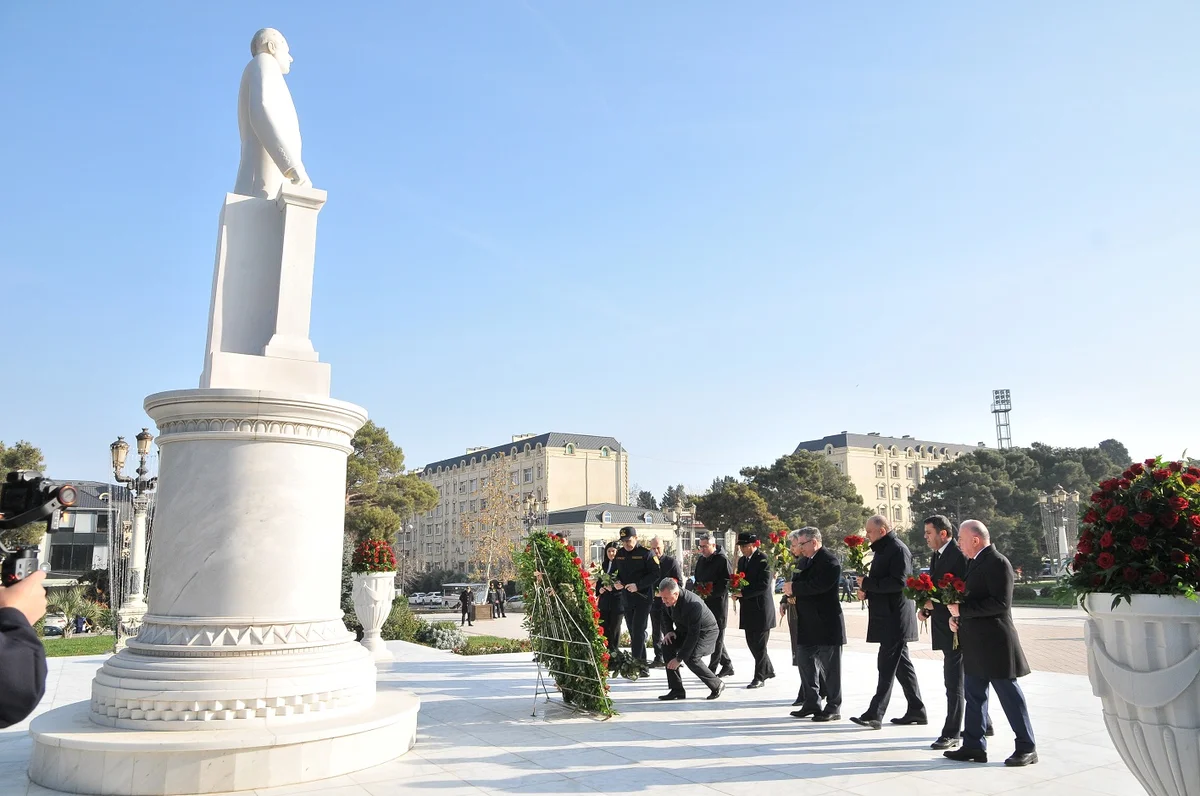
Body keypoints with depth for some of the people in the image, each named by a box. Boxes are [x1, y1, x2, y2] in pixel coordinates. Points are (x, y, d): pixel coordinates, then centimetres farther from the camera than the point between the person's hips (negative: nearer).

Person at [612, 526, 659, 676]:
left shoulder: (646, 554, -9)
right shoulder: (619, 554, 11)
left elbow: (655, 574, -13)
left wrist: (638, 585, -21)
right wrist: (617, 581, 0)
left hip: (642, 598, -7)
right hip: (626, 599, 7)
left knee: (637, 631, -12)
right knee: (633, 633, 10)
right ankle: (642, 664, 18)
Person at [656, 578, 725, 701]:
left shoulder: (693, 604, -38)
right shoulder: (668, 600, -15)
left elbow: (693, 635, -34)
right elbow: (666, 615, 9)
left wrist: (679, 658, -31)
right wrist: (669, 631, -10)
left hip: (705, 631, -7)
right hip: (684, 629, 7)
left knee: (691, 658, -27)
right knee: (667, 646, -16)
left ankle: (717, 685, -1)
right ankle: (676, 690, -8)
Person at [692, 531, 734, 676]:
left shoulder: (722, 560, -11)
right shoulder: (701, 560, 14)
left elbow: (727, 582, -16)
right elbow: (697, 579, 24)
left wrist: (710, 593, -20)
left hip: (718, 603, -8)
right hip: (704, 604, 8)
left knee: (716, 636, -1)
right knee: (716, 637, 12)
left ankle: (712, 669, 5)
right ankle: (727, 665, 23)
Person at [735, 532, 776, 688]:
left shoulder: (763, 559, -13)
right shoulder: (742, 560, 12)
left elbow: (764, 584, -19)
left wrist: (743, 593, -20)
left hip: (761, 608, -8)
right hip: (748, 608, 8)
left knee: (759, 644, -1)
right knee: (751, 642, 14)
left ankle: (759, 677, 7)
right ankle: (768, 670, 31)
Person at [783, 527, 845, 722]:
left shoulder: (829, 561, -15)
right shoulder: (808, 561, 13)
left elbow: (818, 585, -27)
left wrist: (794, 588, -18)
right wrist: (794, 594, -1)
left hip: (826, 624, -9)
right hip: (808, 624, 9)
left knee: (829, 666, 1)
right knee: (805, 662, 12)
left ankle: (833, 708, 10)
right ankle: (811, 703, 22)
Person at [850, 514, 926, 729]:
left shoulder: (898, 550, -14)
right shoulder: (883, 550, 17)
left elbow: (898, 582, -23)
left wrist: (867, 583, -19)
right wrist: (866, 591, 5)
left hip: (895, 619, -10)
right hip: (887, 617, 10)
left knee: (887, 667, -9)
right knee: (902, 665, 14)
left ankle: (875, 714, -9)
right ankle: (916, 711, 22)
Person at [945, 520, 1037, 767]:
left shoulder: (997, 563, -17)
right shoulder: (976, 562, 13)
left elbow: (1001, 603, -24)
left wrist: (962, 609, -22)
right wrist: (957, 615, 5)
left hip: (994, 642, -10)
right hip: (975, 644, 10)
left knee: (1009, 695, 2)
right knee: (974, 695, 13)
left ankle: (1026, 748, 13)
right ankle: (974, 746, 20)